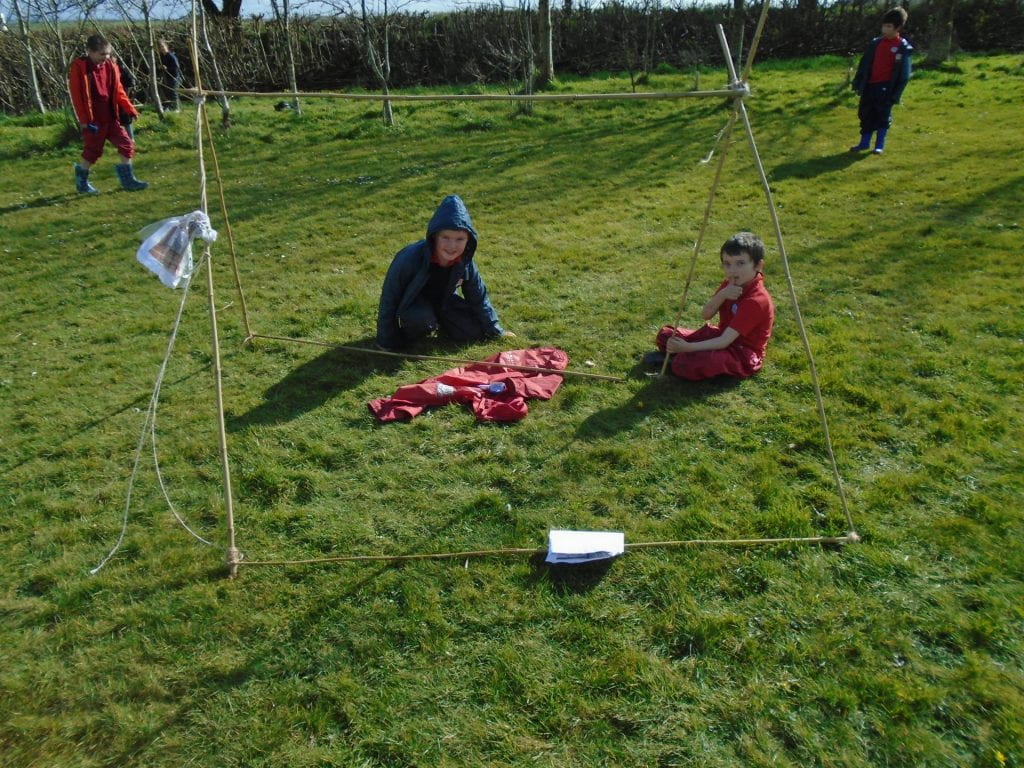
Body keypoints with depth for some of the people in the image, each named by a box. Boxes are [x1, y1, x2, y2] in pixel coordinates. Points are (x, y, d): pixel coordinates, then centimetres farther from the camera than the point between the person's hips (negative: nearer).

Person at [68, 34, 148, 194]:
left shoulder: (110, 67, 4)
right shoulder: (79, 67, -10)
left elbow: (118, 91, 11)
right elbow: (77, 96, -10)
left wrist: (130, 110, 3)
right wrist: (85, 120, -13)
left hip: (111, 117, 5)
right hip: (93, 120, -5)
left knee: (127, 144, 0)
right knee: (92, 150, 5)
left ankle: (128, 179, 11)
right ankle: (82, 182, 23)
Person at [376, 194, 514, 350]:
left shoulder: (465, 262, -21)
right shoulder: (410, 258, -35)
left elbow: (478, 298, -4)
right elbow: (390, 297, -25)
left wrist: (495, 331, 2)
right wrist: (387, 342, -21)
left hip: (443, 300, 5)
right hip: (413, 302, -5)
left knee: (473, 333, -5)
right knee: (421, 319, -36)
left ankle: (436, 321, 20)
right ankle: (412, 332, -1)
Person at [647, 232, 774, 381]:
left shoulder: (756, 300, -27)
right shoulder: (729, 284, -1)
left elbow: (724, 342, -31)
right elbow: (706, 315, -2)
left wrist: (688, 347, -37)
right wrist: (722, 295, -20)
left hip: (743, 354, -8)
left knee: (685, 364, -28)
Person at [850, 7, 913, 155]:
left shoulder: (903, 48, -5)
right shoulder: (875, 43, 8)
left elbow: (904, 74, -6)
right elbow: (864, 64, 13)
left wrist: (896, 93, -12)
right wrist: (857, 82, 7)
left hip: (886, 87, -5)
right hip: (870, 85, 5)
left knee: (883, 116, 1)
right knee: (866, 114, 9)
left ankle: (879, 145, 10)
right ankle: (864, 143, 20)